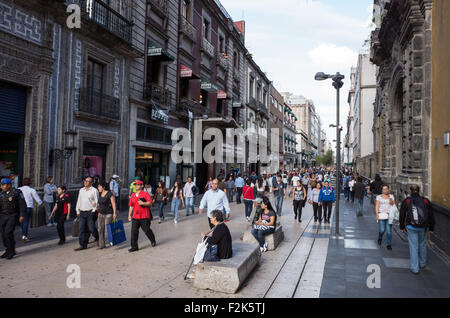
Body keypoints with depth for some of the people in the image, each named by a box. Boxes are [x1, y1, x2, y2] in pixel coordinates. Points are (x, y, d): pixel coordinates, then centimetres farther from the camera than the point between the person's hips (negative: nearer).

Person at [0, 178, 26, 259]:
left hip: (13, 216, -5)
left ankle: (12, 251, -1)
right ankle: (8, 250, 20)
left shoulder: (17, 192, -6)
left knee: (8, 233, -14)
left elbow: (22, 204, -8)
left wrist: (22, 215, -15)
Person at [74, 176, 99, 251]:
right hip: (82, 213, 6)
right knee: (81, 229, 2)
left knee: (91, 228, -3)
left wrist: (94, 210, -8)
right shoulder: (81, 190, 15)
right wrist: (78, 211, 17)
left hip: (90, 212, -6)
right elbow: (79, 201, 20)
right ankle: (83, 245, 8)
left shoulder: (94, 190, -4)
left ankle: (98, 239, 23)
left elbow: (97, 201, -4)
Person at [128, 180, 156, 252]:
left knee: (147, 230, 6)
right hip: (135, 217, 5)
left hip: (144, 217, -5)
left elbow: (150, 203, -10)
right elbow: (131, 206, 19)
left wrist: (143, 203, -25)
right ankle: (134, 246, 5)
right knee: (134, 231, -2)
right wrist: (129, 215, 15)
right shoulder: (133, 195, 13)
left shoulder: (145, 194, -4)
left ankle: (153, 241, 32)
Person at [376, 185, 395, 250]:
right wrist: (377, 214, -10)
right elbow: (377, 206, 1)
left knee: (389, 230, -6)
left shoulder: (391, 196, 11)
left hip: (389, 215, 1)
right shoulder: (379, 197, 5)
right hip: (381, 215, -1)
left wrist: (391, 201, -12)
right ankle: (380, 237, 28)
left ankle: (389, 244, 4)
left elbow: (394, 205, 8)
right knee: (382, 230, -5)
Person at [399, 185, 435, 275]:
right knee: (422, 245, 19)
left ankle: (414, 268, 6)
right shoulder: (425, 201, 0)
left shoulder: (406, 201, -3)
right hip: (424, 228, 2)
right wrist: (431, 228, 15)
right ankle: (422, 264, 35)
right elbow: (431, 216, 5)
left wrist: (402, 227, 15)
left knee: (413, 247, 3)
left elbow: (402, 215, 3)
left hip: (411, 228, -2)